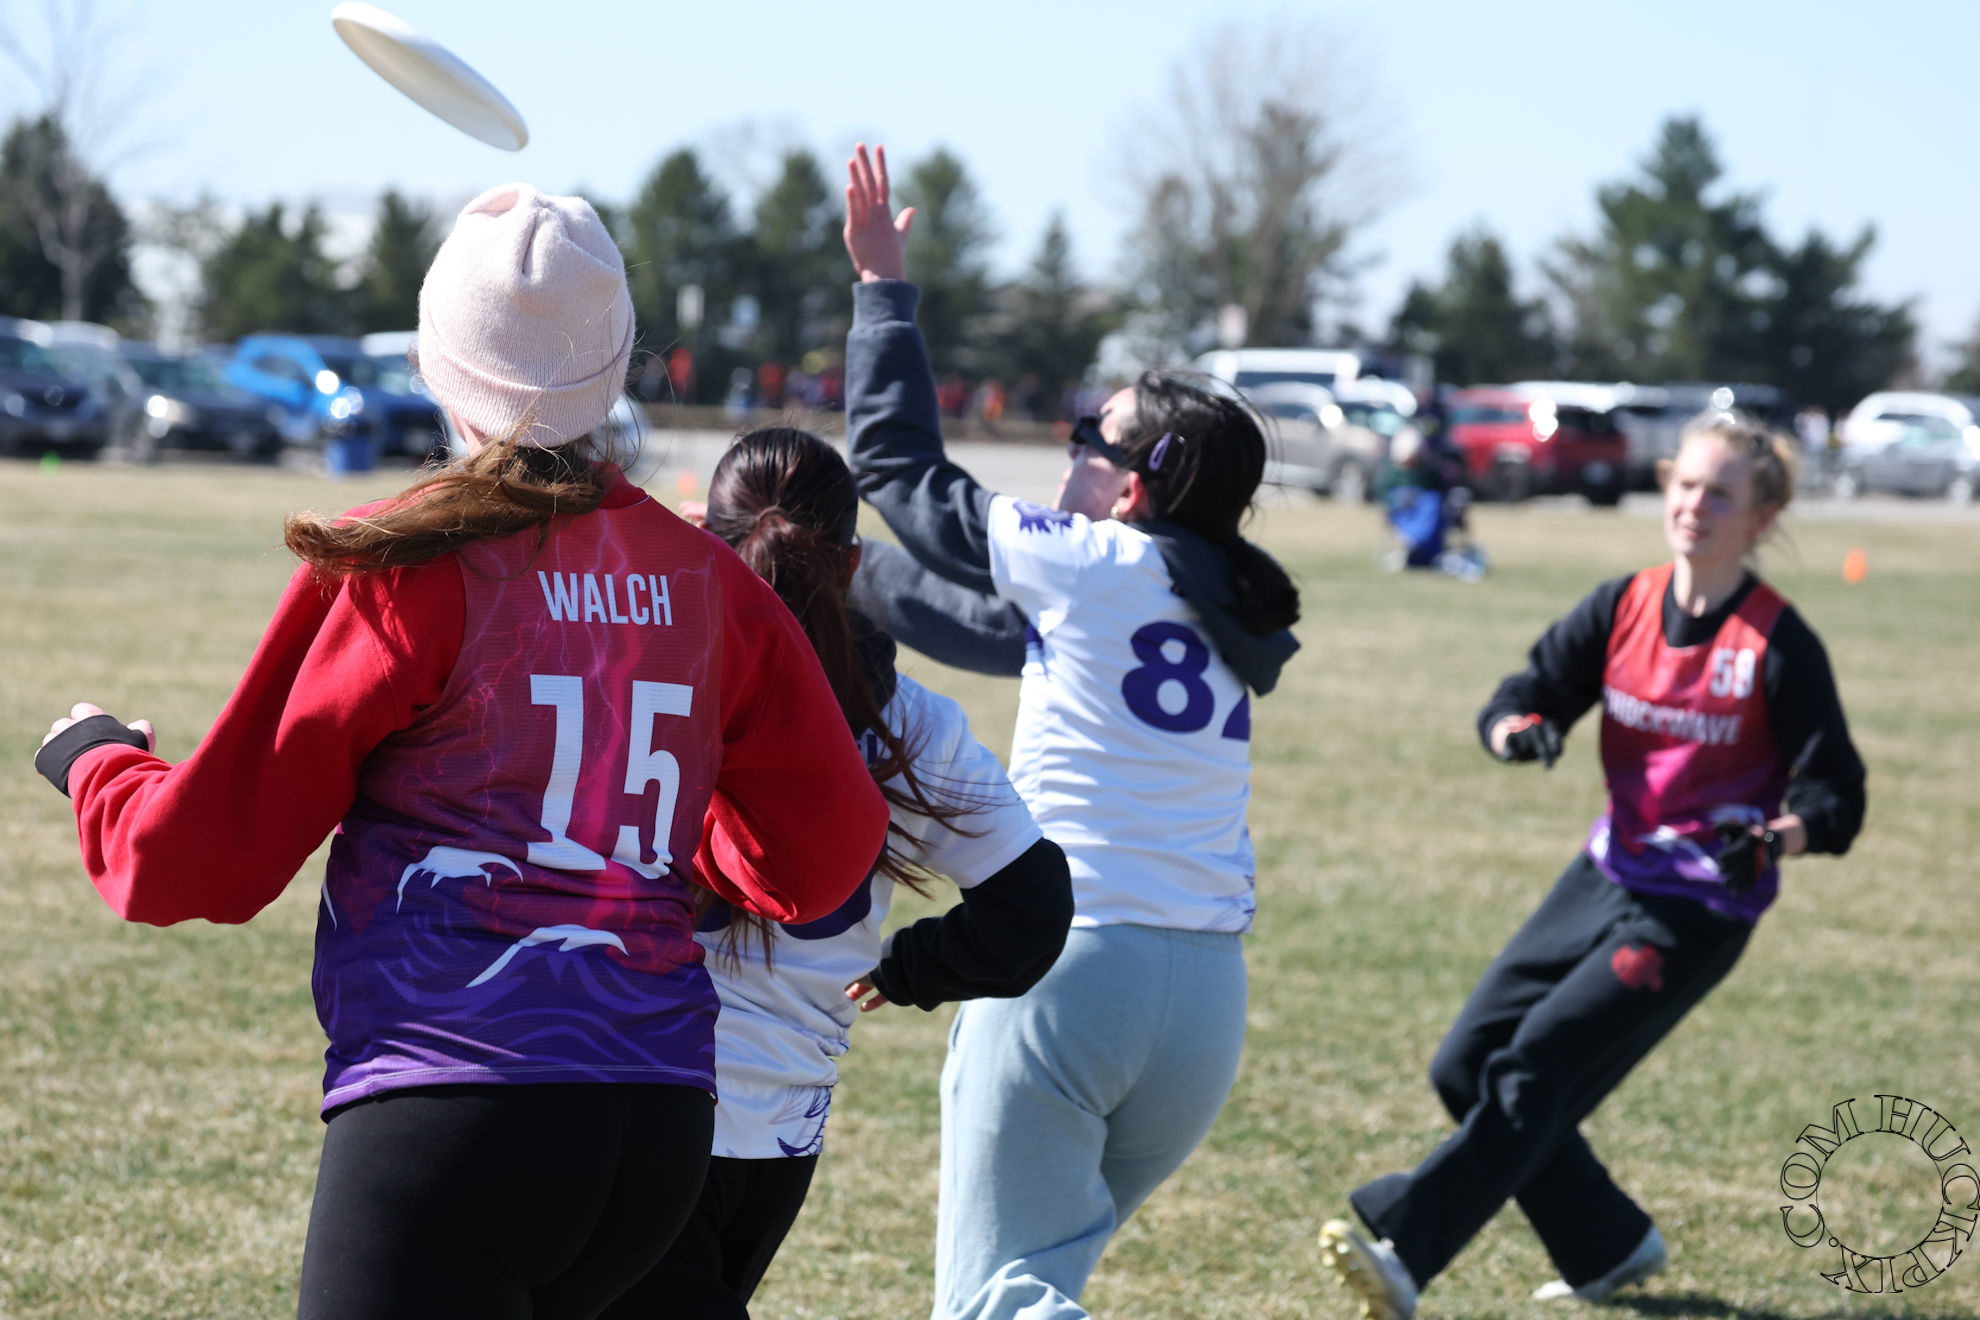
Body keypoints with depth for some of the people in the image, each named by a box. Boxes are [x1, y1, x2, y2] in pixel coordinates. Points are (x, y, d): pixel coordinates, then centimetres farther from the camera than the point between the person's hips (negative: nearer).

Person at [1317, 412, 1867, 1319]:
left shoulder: (1779, 646, -13)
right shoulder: (1623, 607, 1)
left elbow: (1836, 800, -11)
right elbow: (1514, 705, -1)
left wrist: (1773, 839, -32)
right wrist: (1521, 730, -25)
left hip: (1699, 911, -7)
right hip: (1607, 873, 7)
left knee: (1534, 1069, -18)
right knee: (1466, 1066, 5)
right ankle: (1610, 1247, 19)